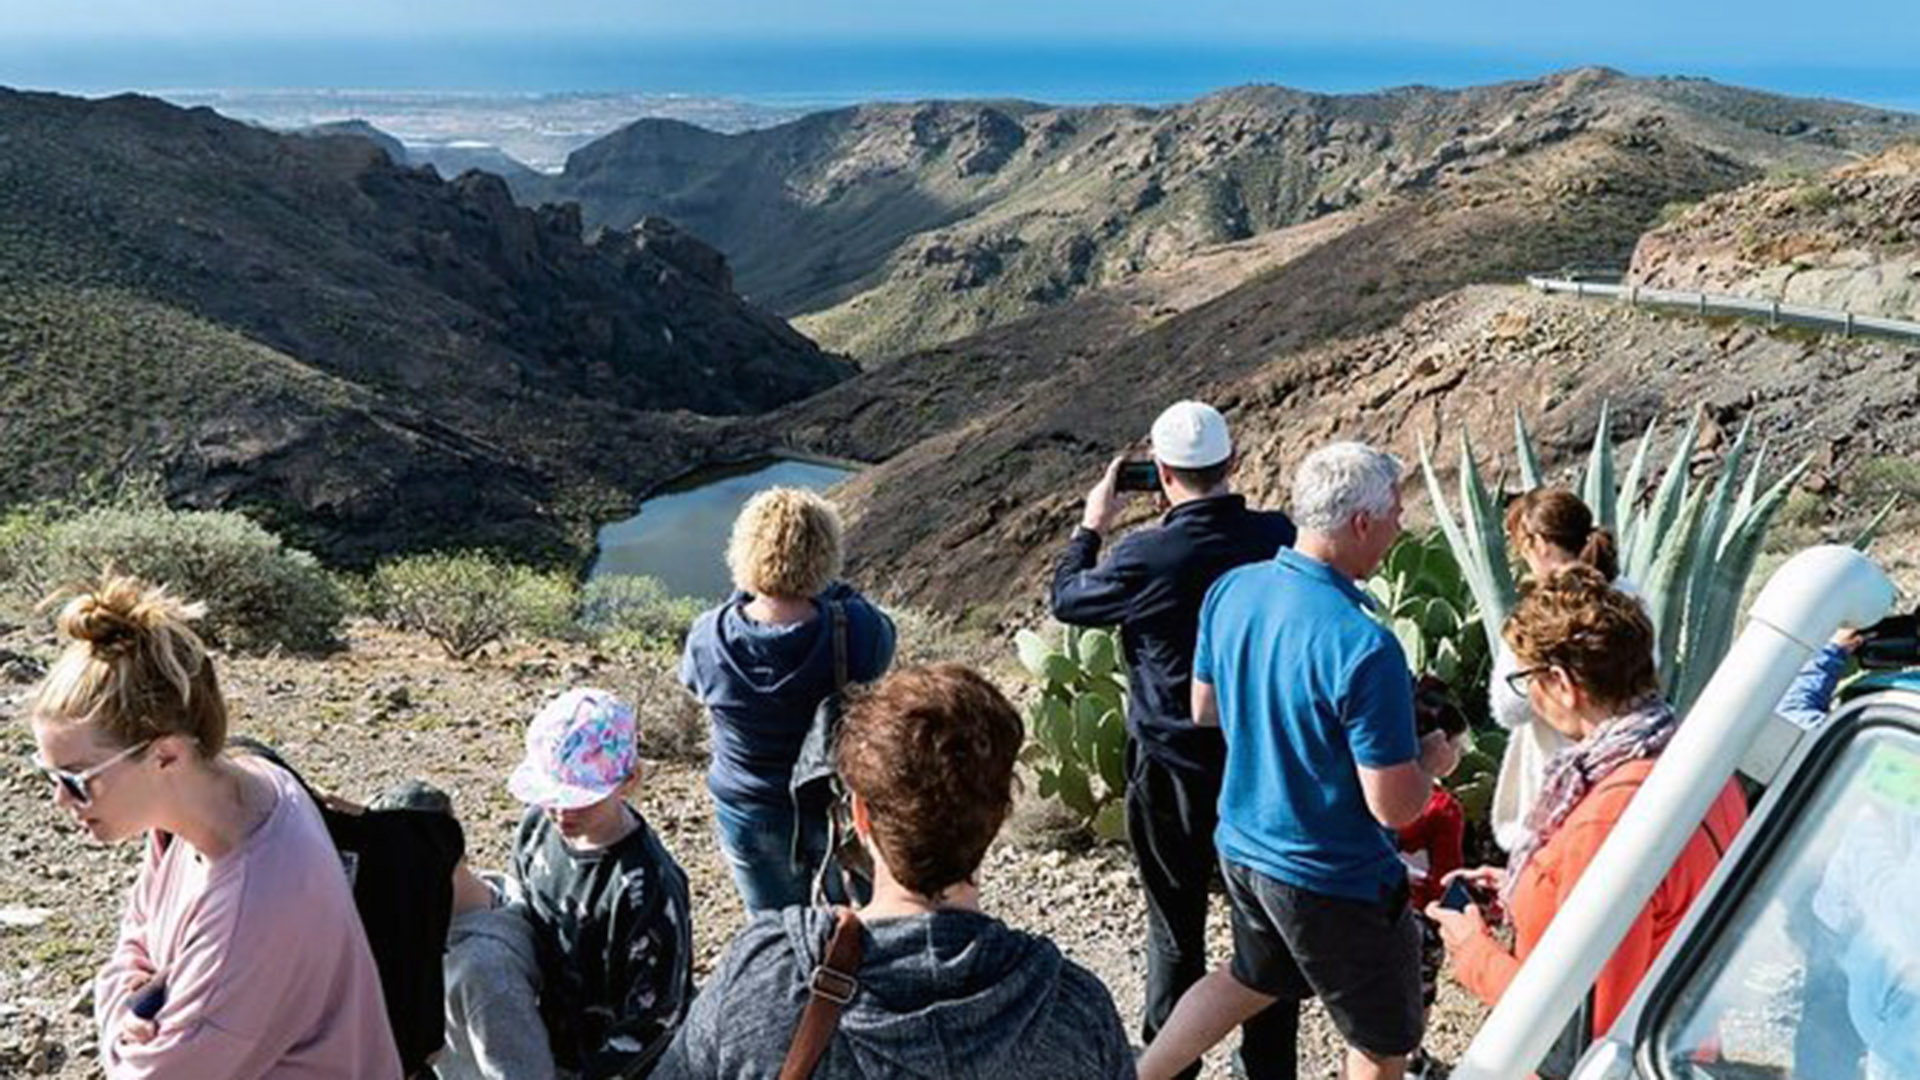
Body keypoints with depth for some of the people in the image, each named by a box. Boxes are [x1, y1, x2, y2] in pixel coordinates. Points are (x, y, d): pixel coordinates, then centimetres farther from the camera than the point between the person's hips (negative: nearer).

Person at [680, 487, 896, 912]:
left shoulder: (707, 639, -23)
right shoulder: (854, 632, -28)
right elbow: (884, 637, -4)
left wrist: (746, 597, 0)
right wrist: (829, 591, 2)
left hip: (749, 814, 1)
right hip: (839, 809, -1)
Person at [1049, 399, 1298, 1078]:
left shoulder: (1145, 558, -22)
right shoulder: (1277, 535, -11)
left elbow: (1066, 600, -3)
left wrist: (1091, 526, 10)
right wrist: (1197, 514, 14)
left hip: (1172, 771, -3)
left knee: (1176, 931, 13)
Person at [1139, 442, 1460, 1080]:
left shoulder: (1231, 590, -8)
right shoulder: (1364, 648, -30)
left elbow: (1204, 709, 8)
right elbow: (1394, 808, -23)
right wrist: (1432, 760, -3)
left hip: (1241, 846, 7)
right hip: (1332, 881, -7)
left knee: (1254, 978, 33)